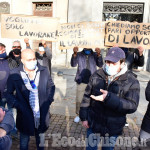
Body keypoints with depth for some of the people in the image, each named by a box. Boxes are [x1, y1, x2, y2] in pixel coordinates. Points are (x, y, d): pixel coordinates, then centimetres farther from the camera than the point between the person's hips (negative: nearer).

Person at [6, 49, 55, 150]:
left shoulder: (44, 71, -4)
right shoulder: (14, 75, -11)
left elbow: (51, 86, 9)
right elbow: (9, 93, -1)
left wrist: (49, 100, -1)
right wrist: (17, 105, -12)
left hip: (42, 114, 2)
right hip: (25, 115, -2)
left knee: (40, 141, 24)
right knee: (24, 141, 19)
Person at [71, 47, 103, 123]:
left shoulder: (95, 55, 3)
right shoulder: (79, 55, 0)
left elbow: (100, 65, -8)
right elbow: (73, 64, -12)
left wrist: (99, 55, -26)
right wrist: (74, 54, -29)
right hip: (81, 82, 0)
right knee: (78, 100, 6)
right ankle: (78, 115, 27)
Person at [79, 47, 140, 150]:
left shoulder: (131, 82, -15)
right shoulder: (97, 75, -7)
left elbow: (132, 106, -23)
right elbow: (87, 96, 1)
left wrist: (109, 98, -36)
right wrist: (84, 117, 2)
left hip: (113, 128, -1)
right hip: (93, 123, 2)